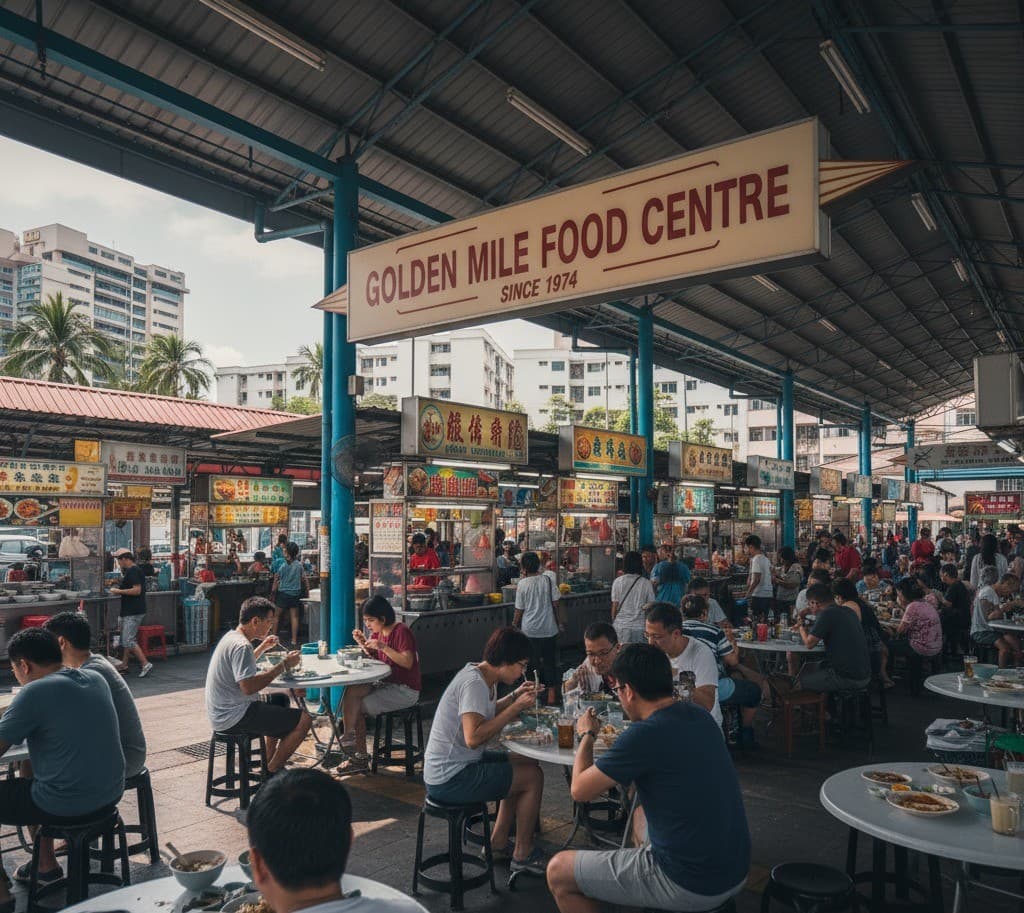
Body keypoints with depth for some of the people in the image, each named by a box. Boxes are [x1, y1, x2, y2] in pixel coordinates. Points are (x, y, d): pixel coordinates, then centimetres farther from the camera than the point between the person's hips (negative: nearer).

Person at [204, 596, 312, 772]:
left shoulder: (231, 637, 12)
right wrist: (283, 665, -24)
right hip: (234, 717, -11)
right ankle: (272, 771, 0)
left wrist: (263, 647, 22)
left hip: (222, 714, 11)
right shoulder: (241, 646, -21)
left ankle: (270, 761, 27)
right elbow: (248, 686, -31)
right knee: (304, 719, -13)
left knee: (281, 700, 29)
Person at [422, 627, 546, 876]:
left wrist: (513, 697, 8)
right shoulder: (474, 683, -23)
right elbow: (473, 737, -33)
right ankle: (522, 855, 11)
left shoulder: (480, 675, 7)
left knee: (528, 764, 18)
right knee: (533, 776, -5)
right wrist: (515, 708, -25)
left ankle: (498, 844, 24)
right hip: (450, 778, -10)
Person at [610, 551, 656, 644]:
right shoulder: (646, 583, -2)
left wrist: (613, 622, 13)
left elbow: (615, 605, 0)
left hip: (621, 625, 0)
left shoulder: (617, 582, -2)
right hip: (640, 626, 0)